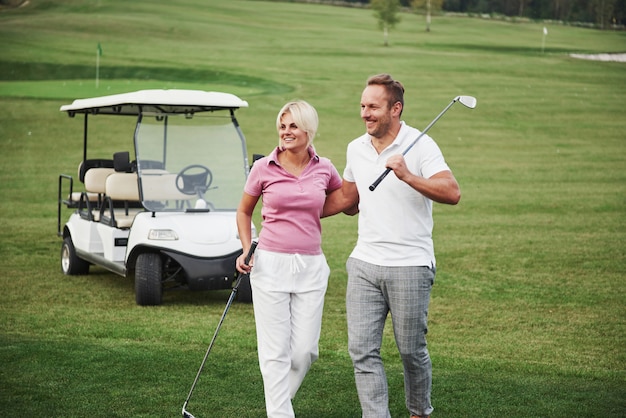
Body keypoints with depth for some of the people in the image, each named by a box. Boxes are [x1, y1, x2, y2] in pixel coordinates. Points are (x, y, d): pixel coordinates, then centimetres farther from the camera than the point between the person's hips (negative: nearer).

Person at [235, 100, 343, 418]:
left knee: (305, 350, 2)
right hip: (270, 264, -2)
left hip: (311, 266, 2)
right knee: (275, 351, -2)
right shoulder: (264, 168, -1)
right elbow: (244, 212, 12)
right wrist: (246, 250, 2)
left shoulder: (324, 169, 4)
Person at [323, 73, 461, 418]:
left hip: (410, 266, -5)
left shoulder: (420, 145, -9)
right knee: (362, 350, -2)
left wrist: (408, 176, -31)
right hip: (364, 263, 5)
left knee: (411, 351, 7)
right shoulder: (356, 148, 10)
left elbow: (452, 193, -20)